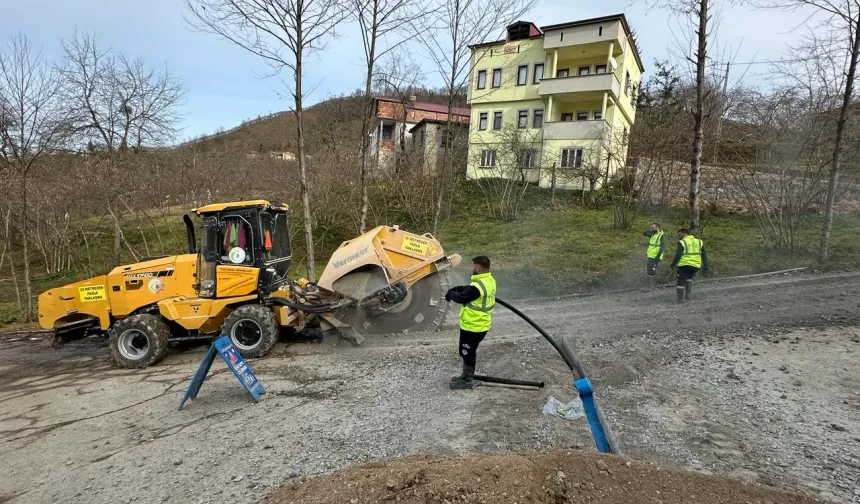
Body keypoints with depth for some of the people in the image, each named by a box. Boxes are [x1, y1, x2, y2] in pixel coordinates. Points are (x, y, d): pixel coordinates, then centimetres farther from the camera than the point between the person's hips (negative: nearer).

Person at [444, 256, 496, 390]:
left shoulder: (477, 286, -29)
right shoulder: (490, 280, 3)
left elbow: (461, 298, -18)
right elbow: (469, 289, 11)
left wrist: (450, 293, 0)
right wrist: (456, 289, 0)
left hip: (472, 326, -9)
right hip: (481, 324, 9)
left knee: (467, 352, 7)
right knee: (469, 351, 23)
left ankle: (467, 381, 20)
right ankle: (466, 376, 36)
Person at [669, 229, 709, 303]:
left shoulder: (682, 242, -7)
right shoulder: (699, 242, 11)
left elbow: (678, 255, -13)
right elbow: (704, 255, 10)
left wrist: (673, 263, 0)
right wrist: (705, 266, 11)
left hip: (684, 265, -5)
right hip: (696, 266, 5)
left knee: (681, 281, 9)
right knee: (689, 278, 29)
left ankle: (680, 298, 11)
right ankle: (687, 294, 19)